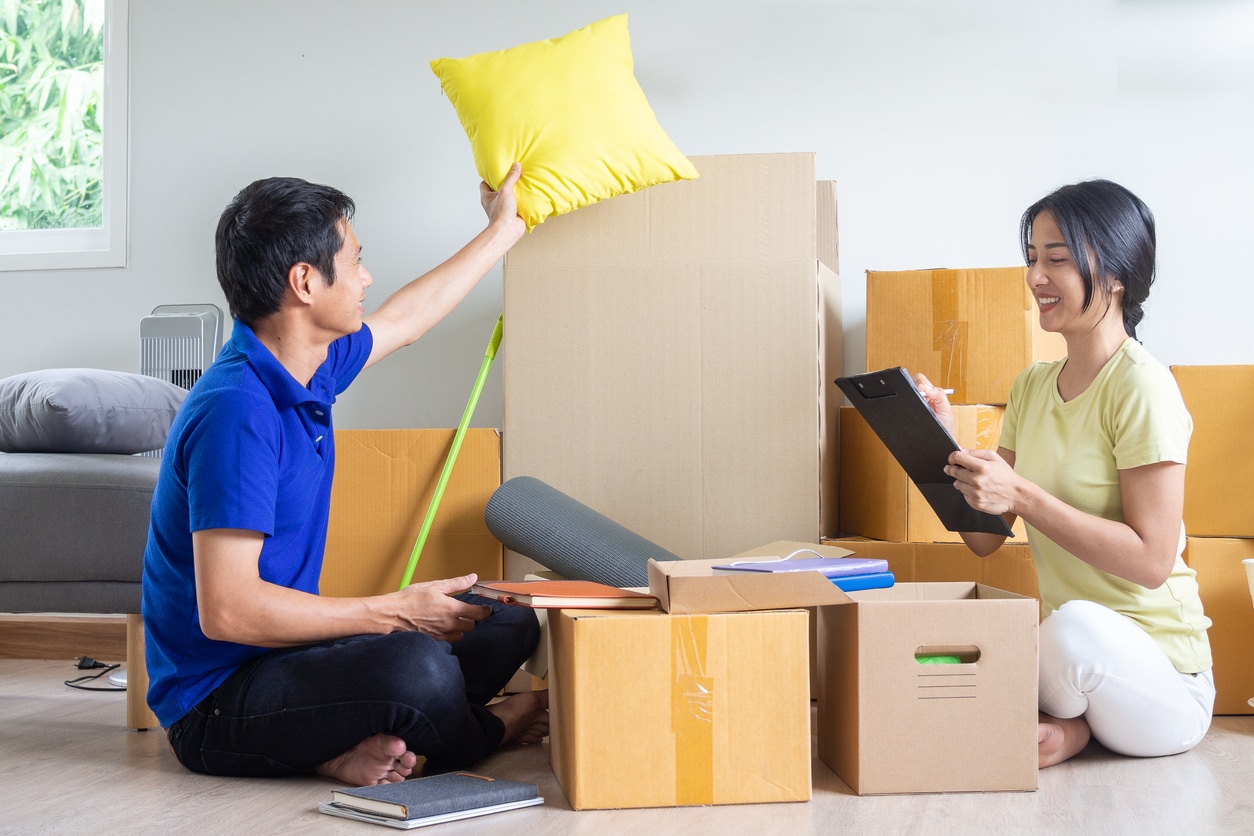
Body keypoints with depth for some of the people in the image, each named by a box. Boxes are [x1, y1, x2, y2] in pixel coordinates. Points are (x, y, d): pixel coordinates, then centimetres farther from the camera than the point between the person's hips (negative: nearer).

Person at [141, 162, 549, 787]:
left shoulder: (309, 365, 4)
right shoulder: (236, 413, -25)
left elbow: (404, 319, 26)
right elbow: (226, 610, -29)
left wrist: (501, 232, 35)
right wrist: (395, 610, -22)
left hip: (285, 649, 10)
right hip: (218, 701, -10)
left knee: (508, 626, 9)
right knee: (416, 665, -33)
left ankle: (354, 743, -8)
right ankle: (481, 736, 1)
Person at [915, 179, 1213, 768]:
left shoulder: (1142, 388, -14)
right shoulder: (1032, 386, 10)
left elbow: (1152, 560, -21)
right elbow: (985, 538, 8)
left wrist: (1021, 495, -26)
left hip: (1155, 671, -6)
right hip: (1078, 659, 6)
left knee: (1076, 625, -38)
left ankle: (1059, 722, -5)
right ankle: (1073, 724, 0)